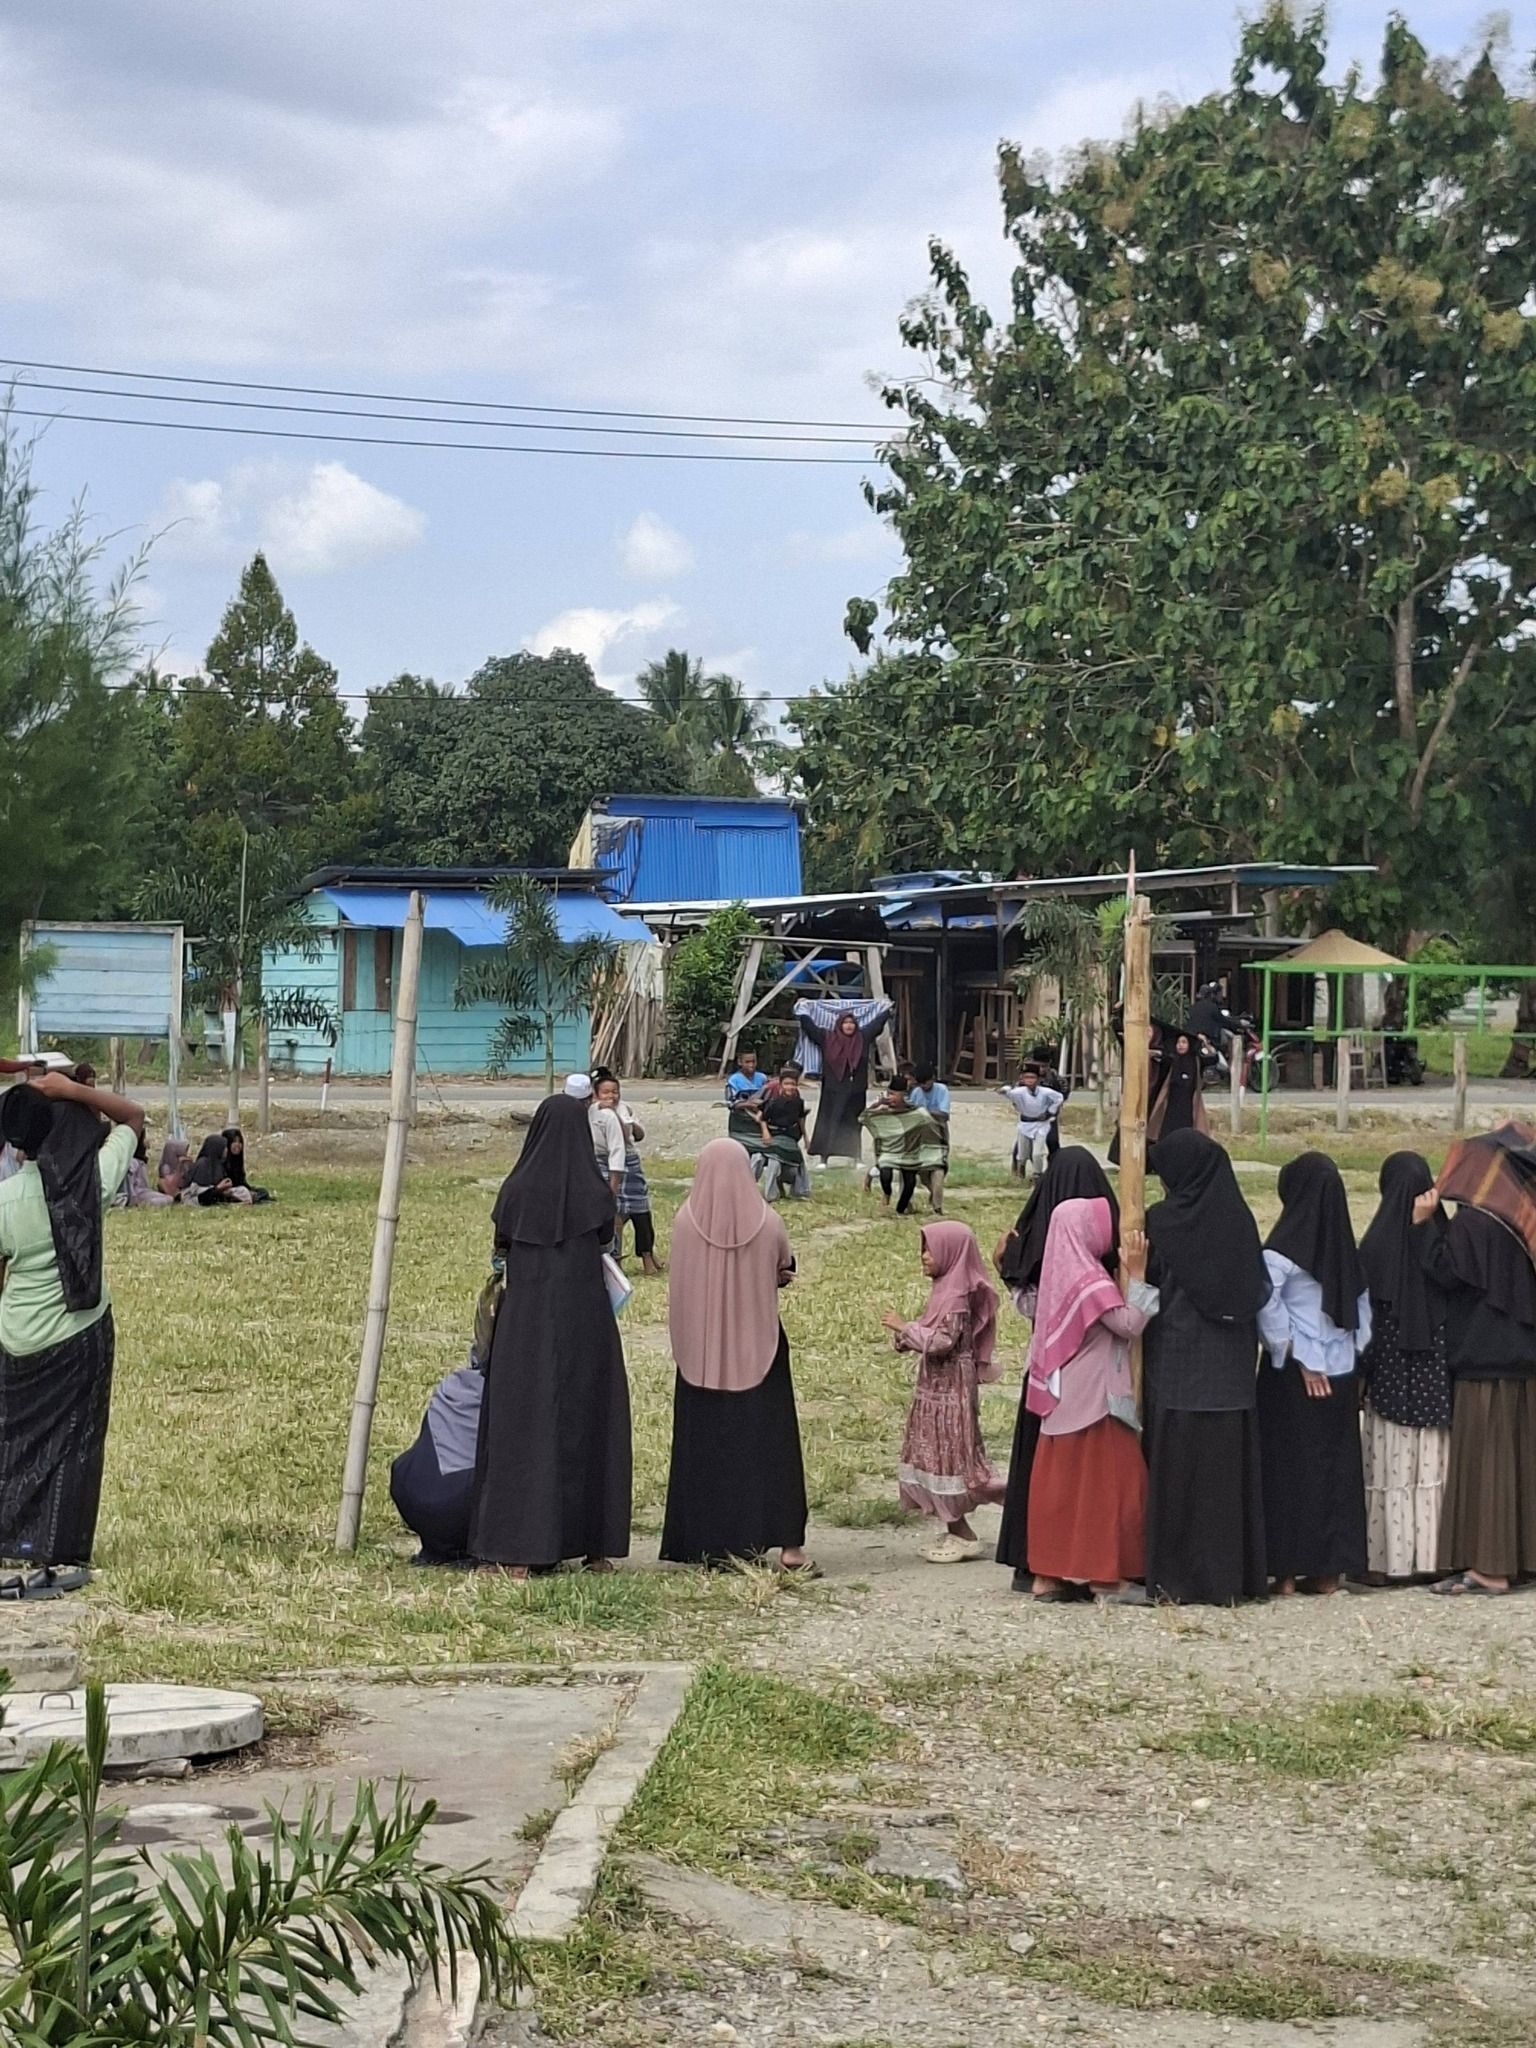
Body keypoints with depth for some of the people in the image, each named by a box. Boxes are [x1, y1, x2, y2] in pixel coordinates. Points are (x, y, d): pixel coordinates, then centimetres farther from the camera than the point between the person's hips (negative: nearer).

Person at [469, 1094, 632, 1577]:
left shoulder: (517, 1188, -5)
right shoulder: (596, 1192, -4)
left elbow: (501, 1244, 10)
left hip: (525, 1323, -1)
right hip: (585, 1324, 1)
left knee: (521, 1428, 3)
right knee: (587, 1426, 11)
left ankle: (519, 1553, 0)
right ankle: (596, 1546, 14)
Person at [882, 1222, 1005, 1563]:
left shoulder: (956, 1296, -17)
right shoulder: (946, 1290, 12)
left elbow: (942, 1341, -25)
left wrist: (905, 1327, -19)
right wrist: (904, 1335, 4)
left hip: (950, 1390, -10)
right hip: (937, 1386, 10)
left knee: (948, 1456, -4)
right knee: (938, 1457, 11)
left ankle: (964, 1536, 4)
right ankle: (956, 1532, 16)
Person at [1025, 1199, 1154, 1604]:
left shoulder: (1061, 1274, 10)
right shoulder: (1091, 1280, -16)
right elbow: (1130, 1323, -19)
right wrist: (1137, 1273, -15)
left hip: (1062, 1401, 9)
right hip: (1095, 1399, -9)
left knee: (1059, 1482, 9)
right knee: (1105, 1481, -2)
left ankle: (1049, 1574, 12)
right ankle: (1106, 1574, 0)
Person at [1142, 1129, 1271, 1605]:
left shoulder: (1162, 1221, -10)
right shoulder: (1239, 1219, 3)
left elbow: (1146, 1283, -4)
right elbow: (1259, 1292, 8)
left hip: (1176, 1367, -4)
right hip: (1231, 1369, 4)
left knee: (1177, 1468, 1)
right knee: (1227, 1467, 8)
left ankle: (1176, 1576, 3)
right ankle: (1233, 1574, 12)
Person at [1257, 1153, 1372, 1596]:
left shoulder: (1284, 1247, -12)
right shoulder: (1346, 1248, 5)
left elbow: (1267, 1304, -22)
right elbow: (1362, 1307, 10)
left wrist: (1295, 1356, -14)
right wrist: (1353, 1355, 12)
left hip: (1296, 1376, -5)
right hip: (1341, 1372, 5)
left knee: (1291, 1464, 2)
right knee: (1337, 1466, 10)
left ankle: (1288, 1568, 3)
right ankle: (1330, 1568, 13)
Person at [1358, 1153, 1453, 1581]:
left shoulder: (1377, 1244, -12)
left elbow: (1364, 1311, -9)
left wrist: (1359, 1371, -1)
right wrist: (1451, 1361, 12)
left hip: (1392, 1370, -3)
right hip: (1438, 1369, 3)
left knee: (1392, 1465, 2)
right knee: (1434, 1462, 8)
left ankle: (1390, 1558, 3)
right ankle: (1432, 1554, 10)